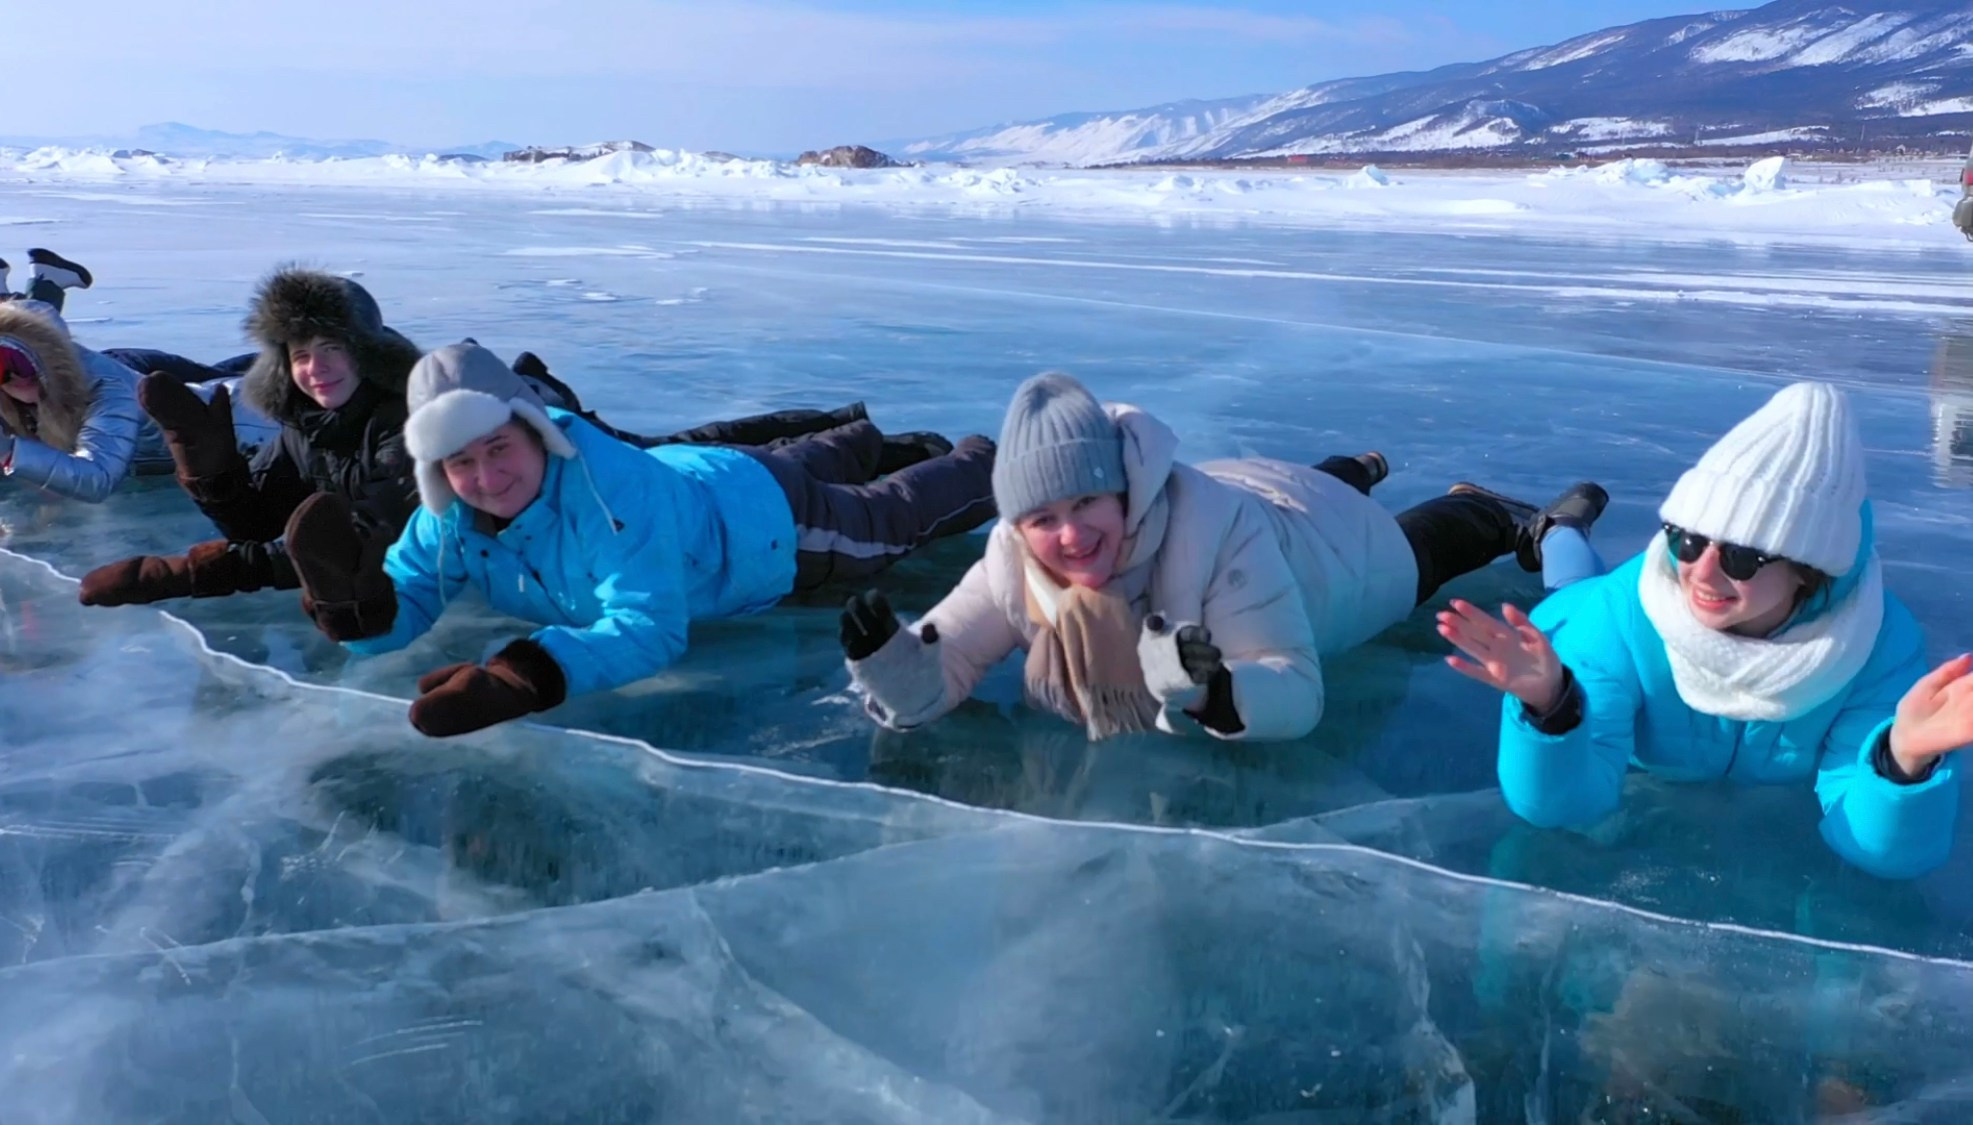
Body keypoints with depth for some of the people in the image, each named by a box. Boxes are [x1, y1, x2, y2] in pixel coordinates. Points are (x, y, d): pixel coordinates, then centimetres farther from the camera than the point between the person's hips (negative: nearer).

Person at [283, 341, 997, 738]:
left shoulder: (614, 489, -48)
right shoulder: (449, 513, -27)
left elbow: (651, 630, -55)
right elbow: (406, 606, -22)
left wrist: (519, 679, -69)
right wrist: (355, 597, -46)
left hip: (769, 523, -6)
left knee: (893, 519, 24)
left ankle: (980, 464, 54)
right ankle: (857, 441, 71)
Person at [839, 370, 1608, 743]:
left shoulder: (1215, 529, -50)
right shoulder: (1014, 561, -38)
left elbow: (1297, 698, -48)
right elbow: (929, 689, -33)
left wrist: (1211, 693, -68)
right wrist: (880, 654, -54)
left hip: (1325, 543, -4)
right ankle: (1359, 469, 70)